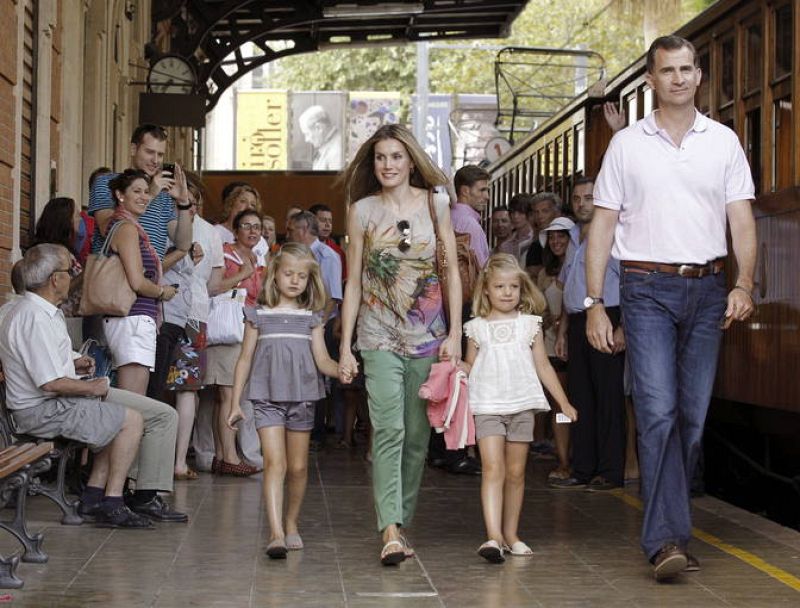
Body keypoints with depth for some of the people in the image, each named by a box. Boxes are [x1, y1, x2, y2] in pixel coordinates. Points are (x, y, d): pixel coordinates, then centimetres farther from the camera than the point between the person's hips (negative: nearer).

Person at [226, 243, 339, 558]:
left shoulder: (311, 317, 8)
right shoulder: (259, 315, 5)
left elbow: (322, 360, 1)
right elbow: (245, 360, 9)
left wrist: (343, 370, -21)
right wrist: (235, 403, 7)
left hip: (302, 398, 2)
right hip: (267, 398, -2)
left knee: (298, 467, 9)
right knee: (275, 463, -15)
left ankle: (291, 524, 28)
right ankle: (276, 534, -22)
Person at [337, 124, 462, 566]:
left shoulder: (436, 205, 5)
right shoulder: (362, 210, 3)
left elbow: (452, 272, 6)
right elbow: (353, 282, 5)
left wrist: (454, 334, -2)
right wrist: (345, 346, 1)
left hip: (427, 336, 2)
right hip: (379, 337, -2)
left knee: (418, 435, 5)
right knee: (388, 430, -14)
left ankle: (400, 519, 17)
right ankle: (391, 531, -21)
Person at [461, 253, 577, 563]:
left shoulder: (529, 324, 9)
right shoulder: (477, 327, 7)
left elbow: (543, 366, 12)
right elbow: (470, 366, 13)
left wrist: (564, 402, 10)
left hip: (522, 404, 2)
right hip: (487, 406, -2)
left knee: (516, 472, 7)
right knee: (493, 469, -14)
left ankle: (510, 535, 18)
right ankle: (493, 536, -22)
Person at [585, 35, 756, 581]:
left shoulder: (724, 142, 10)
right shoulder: (627, 144, 7)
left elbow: (741, 219, 6)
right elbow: (603, 225, 6)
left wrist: (744, 283, -11)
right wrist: (595, 304, -1)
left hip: (707, 289, 2)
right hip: (648, 289, -2)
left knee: (694, 417, 5)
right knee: (658, 413, -14)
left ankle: (668, 529, 17)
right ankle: (668, 539, -16)